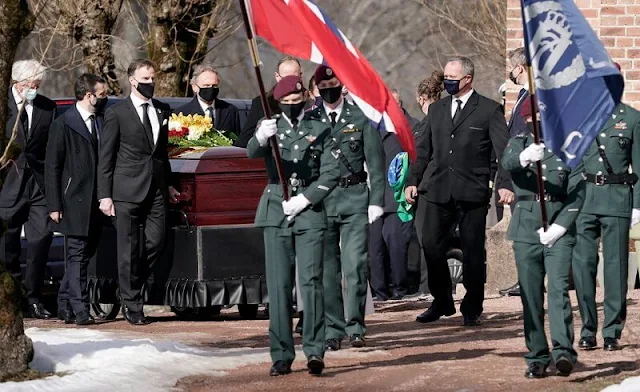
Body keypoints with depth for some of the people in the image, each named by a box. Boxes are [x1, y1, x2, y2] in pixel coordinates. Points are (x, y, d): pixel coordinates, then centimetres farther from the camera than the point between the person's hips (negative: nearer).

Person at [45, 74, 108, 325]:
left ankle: (65, 307, 20)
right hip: (74, 203, -6)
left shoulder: (101, 123, 12)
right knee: (77, 257, -6)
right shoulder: (64, 125, -6)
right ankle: (80, 311, -7)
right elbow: (52, 167, -6)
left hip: (95, 205, 6)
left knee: (82, 257, 11)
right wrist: (54, 205, -11)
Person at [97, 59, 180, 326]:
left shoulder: (162, 111, 15)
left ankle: (130, 288, 19)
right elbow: (105, 157, -1)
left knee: (155, 242, -3)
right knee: (129, 249, -2)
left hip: (156, 190, 5)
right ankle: (131, 304, 6)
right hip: (128, 191, -5)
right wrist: (105, 195, -6)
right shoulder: (117, 113, -1)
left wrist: (168, 184, 20)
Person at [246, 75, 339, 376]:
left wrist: (304, 199, -9)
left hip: (310, 213, -1)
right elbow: (252, 153, -13)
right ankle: (281, 356, 3)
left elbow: (331, 173, 2)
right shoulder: (270, 128, 9)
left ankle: (314, 350, -12)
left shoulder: (320, 131, 8)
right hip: (276, 213, 1)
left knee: (311, 280, -11)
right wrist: (261, 137, -36)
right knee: (279, 286, 0)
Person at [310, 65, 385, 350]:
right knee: (327, 269, 2)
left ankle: (355, 327, 1)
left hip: (354, 199, -1)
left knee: (355, 264, -7)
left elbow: (375, 162, 5)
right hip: (320, 200, 1)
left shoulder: (361, 117, 6)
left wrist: (376, 200, -3)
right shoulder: (308, 120, 8)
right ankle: (333, 330, 8)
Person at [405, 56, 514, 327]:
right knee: (431, 246, -1)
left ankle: (472, 308, 12)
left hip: (473, 192, -4)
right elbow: (423, 149, 18)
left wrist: (505, 184, -17)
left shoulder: (489, 110, 1)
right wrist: (413, 180, 7)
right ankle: (442, 302, 16)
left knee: (473, 251, 1)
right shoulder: (437, 110, 15)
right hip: (440, 191, 4)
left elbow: (503, 150, -5)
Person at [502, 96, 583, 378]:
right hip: (526, 228, 2)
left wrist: (558, 228, -11)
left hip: (559, 230, -2)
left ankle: (563, 351, -23)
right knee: (531, 295, 3)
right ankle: (537, 356, 8)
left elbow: (577, 193, -1)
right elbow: (507, 162, -16)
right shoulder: (520, 143, 8)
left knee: (559, 288, -15)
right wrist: (525, 157, -39)